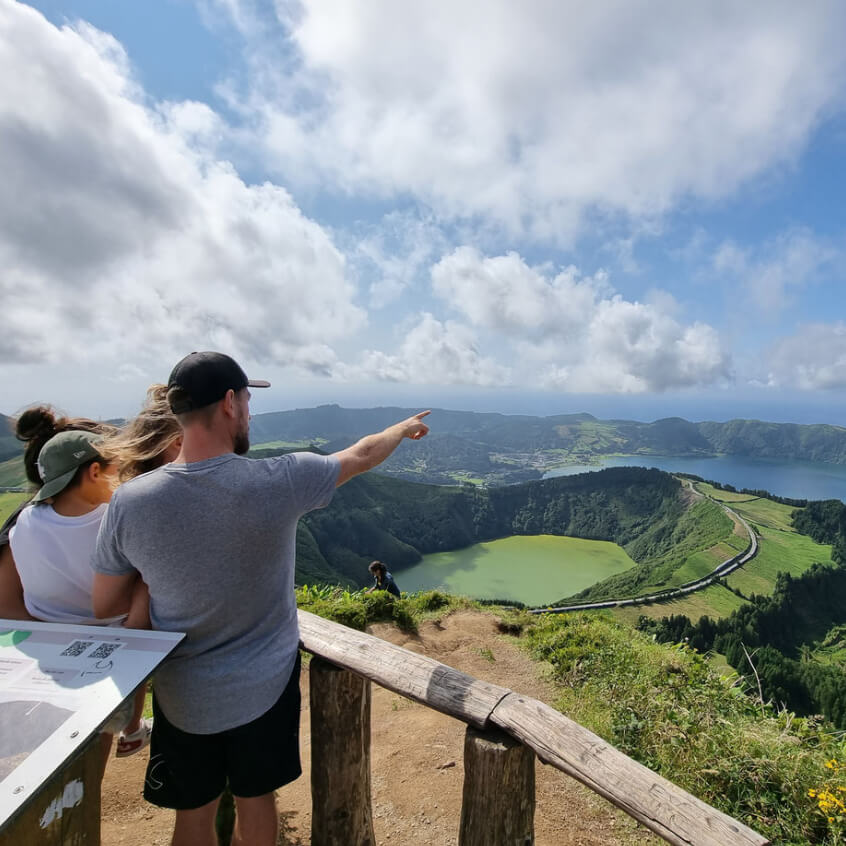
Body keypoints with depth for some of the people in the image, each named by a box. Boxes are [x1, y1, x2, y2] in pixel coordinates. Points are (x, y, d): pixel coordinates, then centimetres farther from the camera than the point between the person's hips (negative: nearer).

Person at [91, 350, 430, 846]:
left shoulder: (129, 502, -19)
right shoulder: (280, 481, -24)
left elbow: (105, 605, -5)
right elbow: (362, 456, -6)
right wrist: (405, 427, 12)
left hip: (183, 694, 1)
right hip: (266, 685, -1)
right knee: (256, 800, 24)